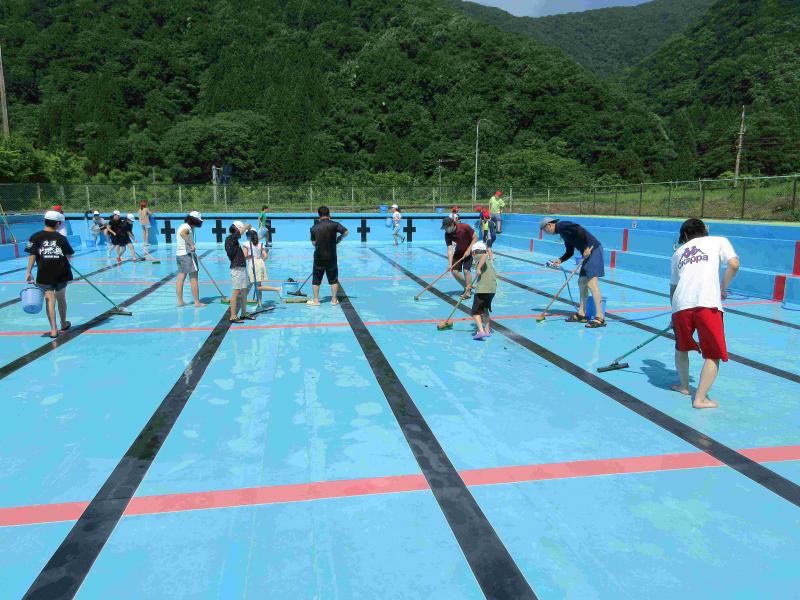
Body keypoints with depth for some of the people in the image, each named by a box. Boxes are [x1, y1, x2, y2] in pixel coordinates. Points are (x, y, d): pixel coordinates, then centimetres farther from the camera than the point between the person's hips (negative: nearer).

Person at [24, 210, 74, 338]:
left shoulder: (36, 237, -2)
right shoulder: (62, 238, 0)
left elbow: (32, 255, -6)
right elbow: (69, 255, 5)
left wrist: (28, 272, -3)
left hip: (44, 273, -1)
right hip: (62, 272, 1)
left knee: (50, 299, 2)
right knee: (61, 298, 18)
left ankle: (53, 329, -4)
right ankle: (64, 324, 34)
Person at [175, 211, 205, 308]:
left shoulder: (183, 226, 16)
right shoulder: (187, 227, -15)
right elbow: (182, 233, -38)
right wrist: (192, 244, -36)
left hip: (179, 254, 10)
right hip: (187, 255, -10)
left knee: (180, 277, 9)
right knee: (193, 278, -5)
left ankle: (180, 301, 11)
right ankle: (197, 302, -2)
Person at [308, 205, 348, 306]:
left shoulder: (314, 228, -2)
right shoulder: (334, 224, -8)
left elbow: (314, 242, 3)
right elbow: (346, 232, -8)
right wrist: (338, 238, 8)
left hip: (318, 257, 1)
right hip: (332, 256, -1)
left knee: (316, 279, 11)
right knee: (333, 279, 10)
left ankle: (315, 300, 14)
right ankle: (334, 300, 13)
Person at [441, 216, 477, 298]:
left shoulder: (465, 227, -28)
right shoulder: (447, 234, -18)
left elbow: (475, 237, -19)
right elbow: (450, 250, -20)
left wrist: (468, 250, -24)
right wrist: (450, 264, -30)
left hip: (469, 251, -4)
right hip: (459, 251, 4)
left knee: (466, 270, -16)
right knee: (454, 270, -3)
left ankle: (467, 292, -7)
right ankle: (467, 287, 16)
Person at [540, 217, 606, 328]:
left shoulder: (562, 225, -8)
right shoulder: (562, 233, 21)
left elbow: (581, 230, -23)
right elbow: (570, 252, 23)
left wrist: (586, 247, -17)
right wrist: (560, 260, 8)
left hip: (593, 250, -10)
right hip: (588, 253, 10)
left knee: (591, 283, -14)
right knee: (582, 282, 13)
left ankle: (599, 318, -14)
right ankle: (581, 314, 21)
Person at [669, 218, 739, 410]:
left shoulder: (678, 252, 25)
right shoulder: (719, 241, 17)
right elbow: (733, 264, -2)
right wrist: (722, 288, 13)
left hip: (681, 304, 4)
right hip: (708, 303, -3)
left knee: (681, 348, 26)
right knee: (713, 356, 8)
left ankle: (684, 386, 39)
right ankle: (700, 398, 4)